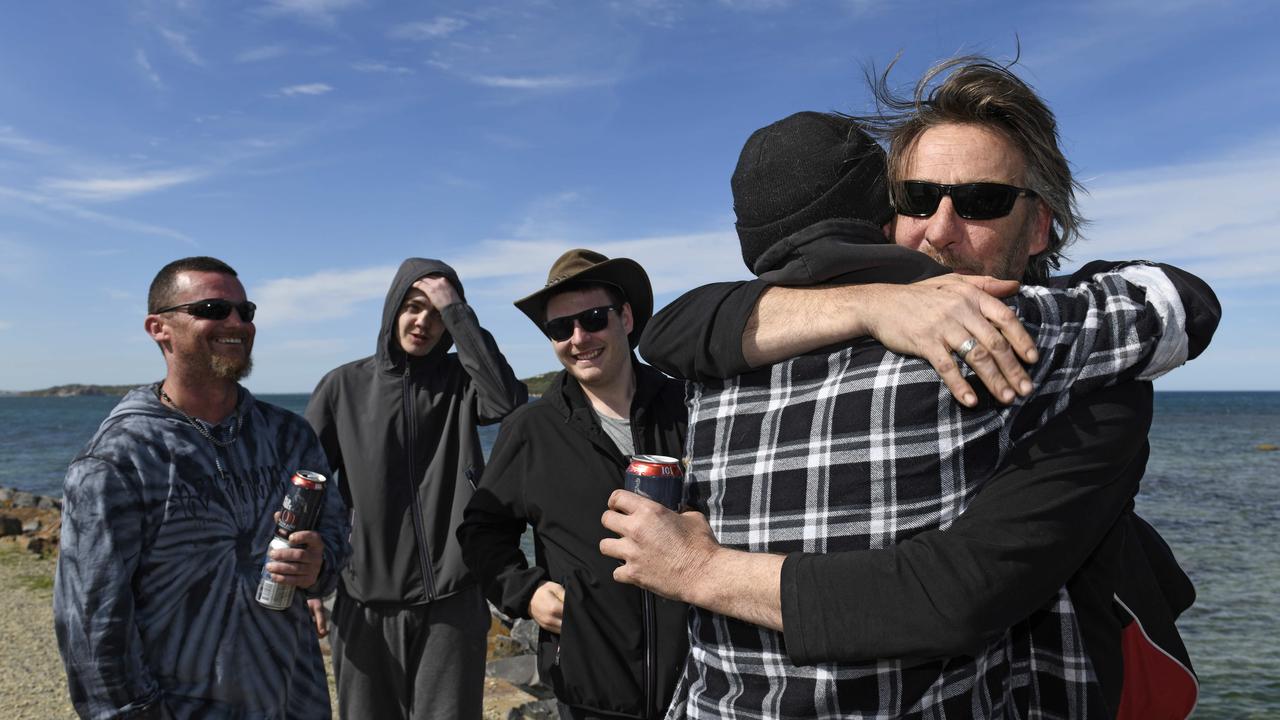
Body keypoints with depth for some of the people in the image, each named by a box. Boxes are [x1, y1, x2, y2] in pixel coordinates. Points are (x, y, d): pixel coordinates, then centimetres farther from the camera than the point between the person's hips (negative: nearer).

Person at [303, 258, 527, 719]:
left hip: (451, 601, -1)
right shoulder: (344, 387, 2)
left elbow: (508, 401, -21)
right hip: (366, 604, 1)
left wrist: (457, 310, -18)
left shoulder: (460, 381, 1)